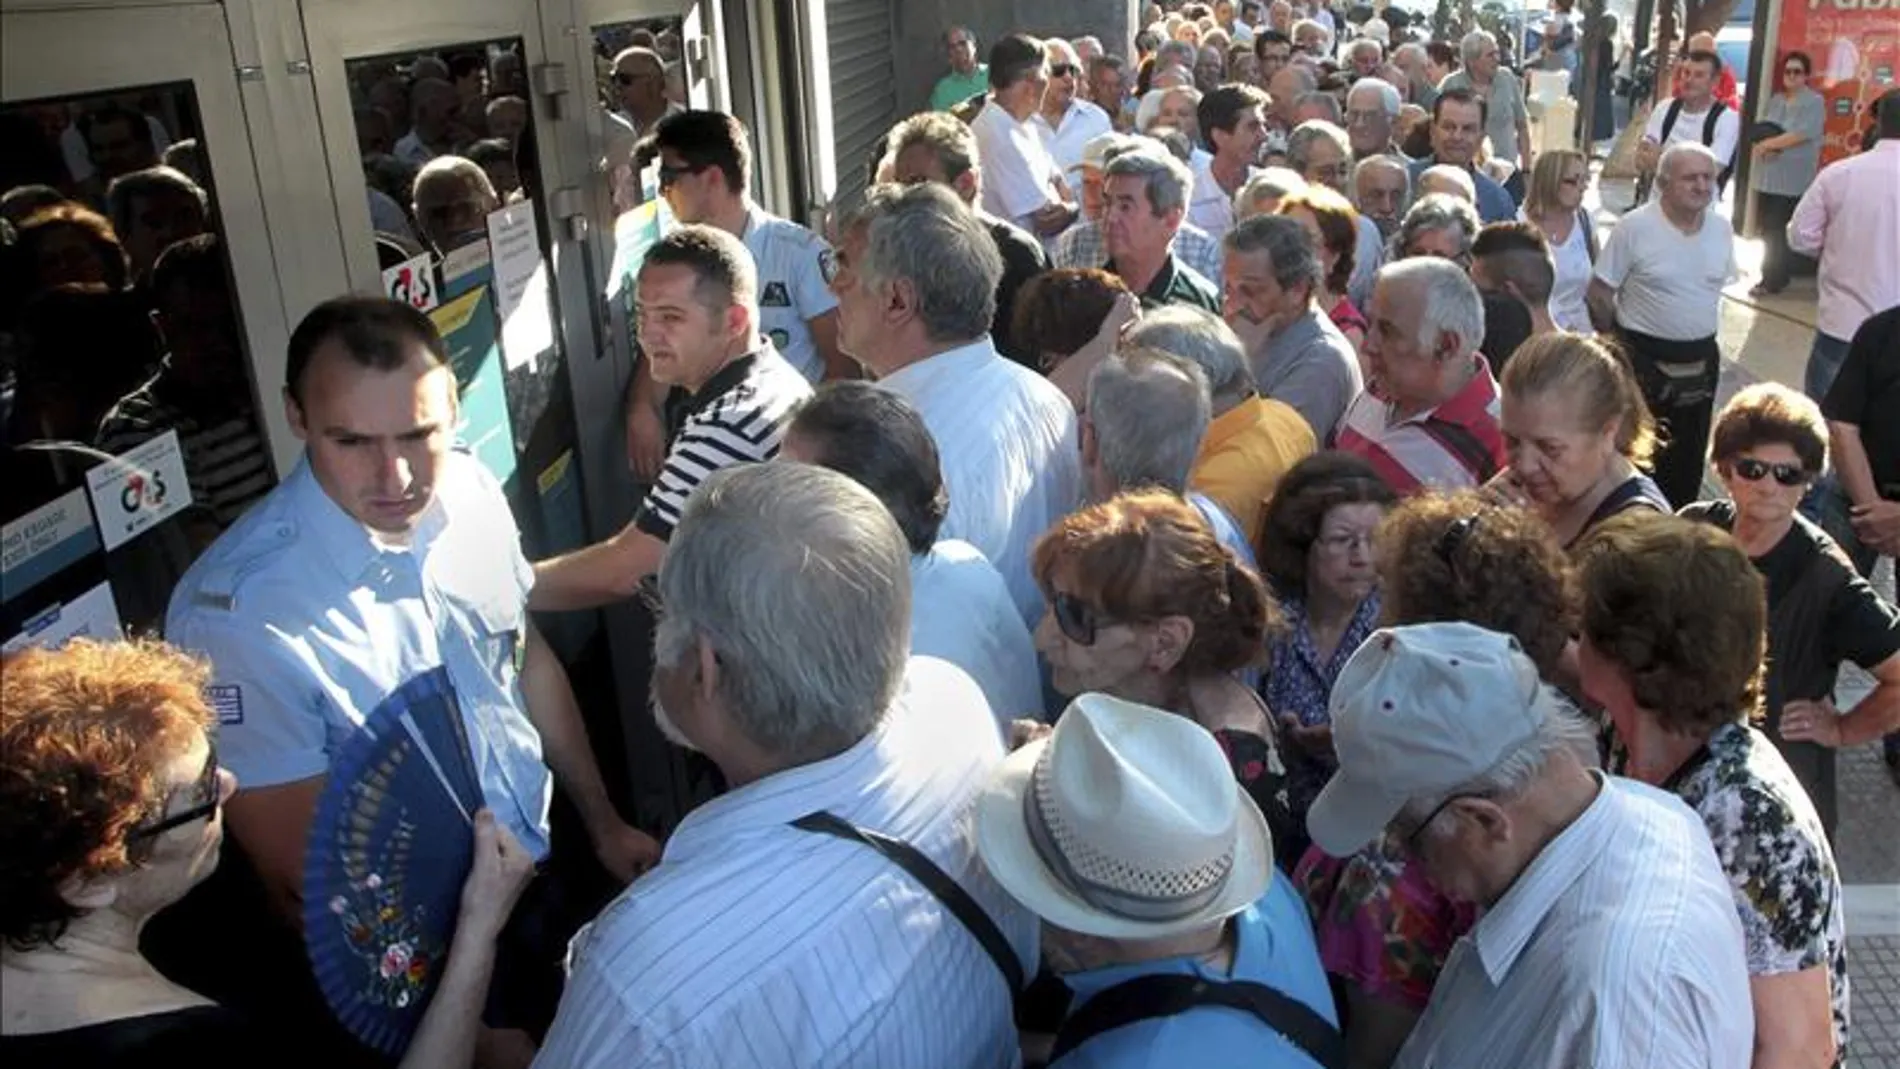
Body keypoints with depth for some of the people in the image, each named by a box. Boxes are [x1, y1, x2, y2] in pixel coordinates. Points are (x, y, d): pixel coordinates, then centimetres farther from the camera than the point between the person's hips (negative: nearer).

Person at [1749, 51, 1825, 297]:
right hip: (1767, 176, 6)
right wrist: (1766, 147, -11)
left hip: (1792, 180, -6)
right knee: (1768, 230, 8)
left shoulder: (1814, 102, -6)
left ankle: (1772, 281, 2)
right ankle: (1773, 276, 17)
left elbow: (1802, 135, -17)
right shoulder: (1773, 101, 14)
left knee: (1780, 232, -5)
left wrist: (1767, 144, -11)